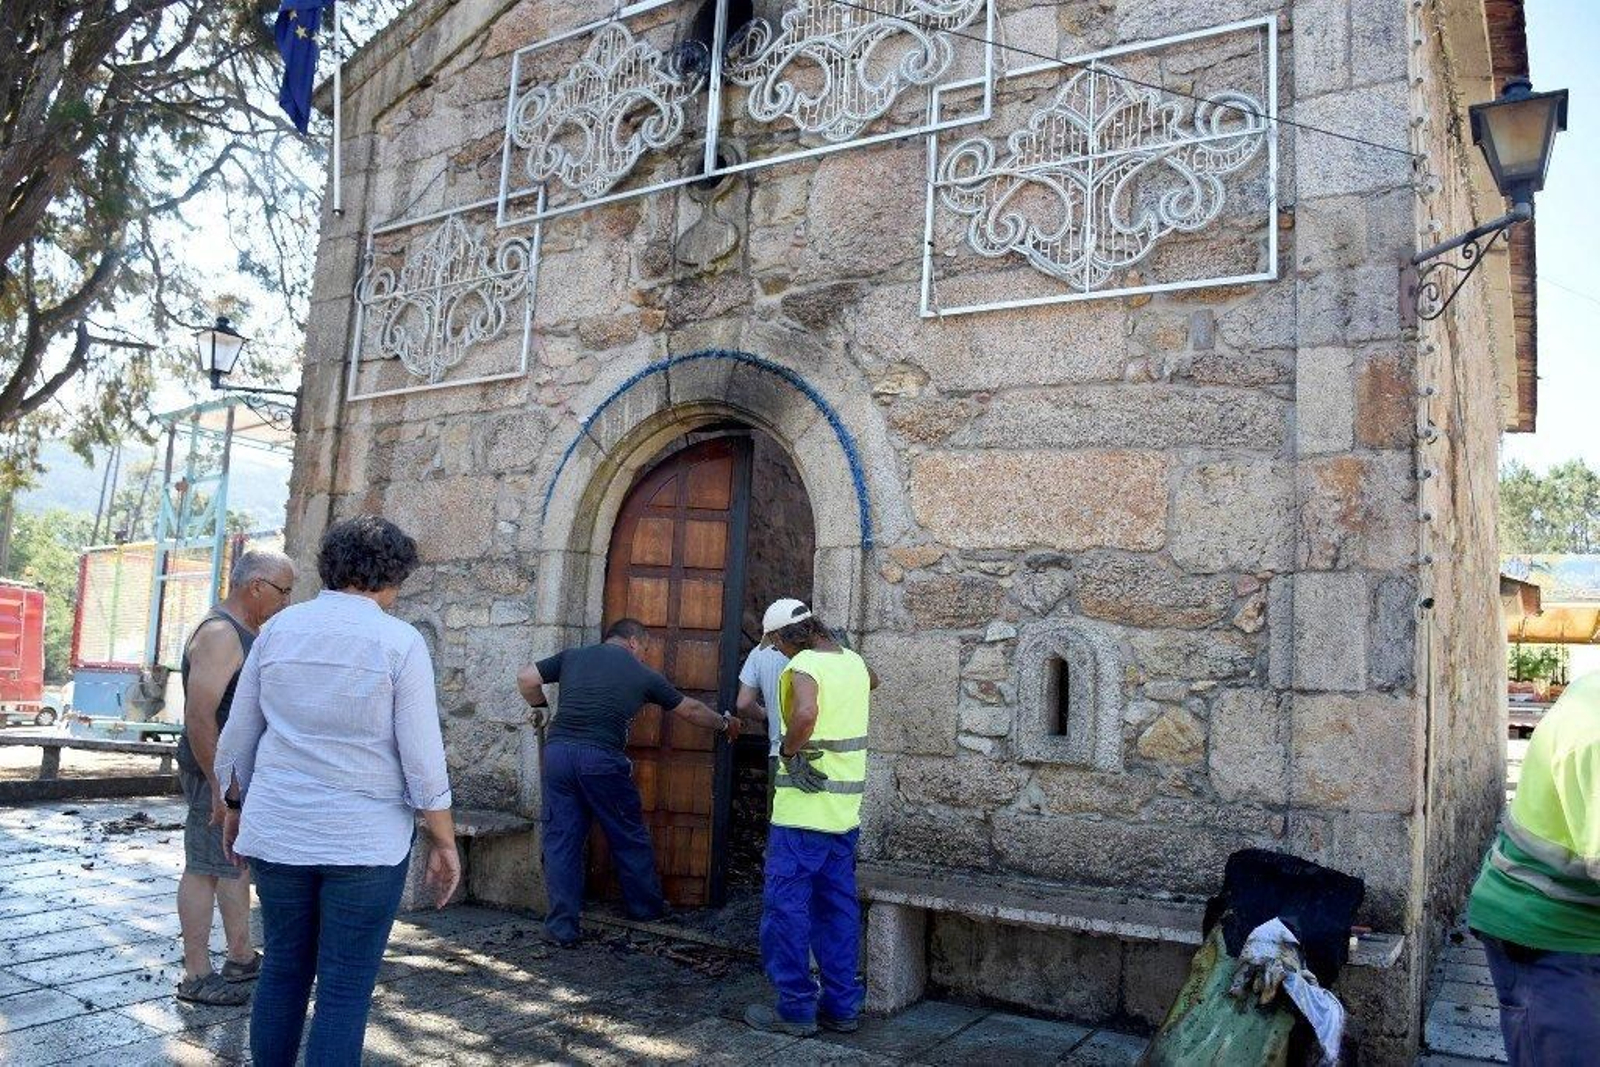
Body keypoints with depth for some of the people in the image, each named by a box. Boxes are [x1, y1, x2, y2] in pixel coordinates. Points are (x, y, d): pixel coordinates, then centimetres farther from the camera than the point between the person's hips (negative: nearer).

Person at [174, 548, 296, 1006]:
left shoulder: (246, 632, 14)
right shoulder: (219, 634, -18)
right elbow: (199, 715, -25)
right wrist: (219, 783, -24)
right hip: (219, 772, -10)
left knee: (237, 865, 17)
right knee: (204, 869, -1)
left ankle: (241, 958, 28)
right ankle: (196, 976, 8)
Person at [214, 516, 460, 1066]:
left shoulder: (278, 629, 3)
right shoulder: (400, 641, -10)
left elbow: (236, 738, 10)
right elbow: (423, 758, -11)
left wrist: (235, 805, 24)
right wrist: (444, 842, -3)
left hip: (278, 831, 5)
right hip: (365, 840, -4)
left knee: (282, 972, 18)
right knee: (345, 990, 4)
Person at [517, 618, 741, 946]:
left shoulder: (572, 656, 15)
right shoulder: (642, 674, 12)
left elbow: (526, 679, 8)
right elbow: (690, 710, 23)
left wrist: (541, 708, 25)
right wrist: (725, 723, 39)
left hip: (558, 750, 3)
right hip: (602, 759, -2)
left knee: (560, 839, 10)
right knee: (629, 837, 16)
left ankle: (561, 927, 11)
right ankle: (648, 907, 32)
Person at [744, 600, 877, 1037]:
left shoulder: (804, 664, -13)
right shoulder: (853, 661, 11)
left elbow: (805, 713, -33)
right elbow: (872, 681, 36)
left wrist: (788, 750, -16)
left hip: (804, 806, -8)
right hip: (845, 809, 8)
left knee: (786, 905, 2)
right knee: (838, 906, 14)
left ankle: (795, 1009, 7)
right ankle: (842, 1005, 20)